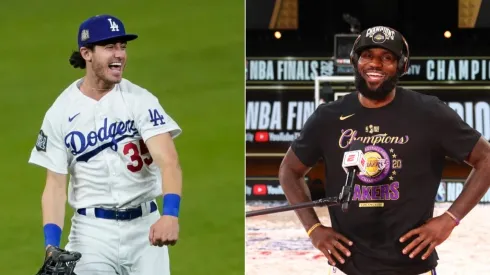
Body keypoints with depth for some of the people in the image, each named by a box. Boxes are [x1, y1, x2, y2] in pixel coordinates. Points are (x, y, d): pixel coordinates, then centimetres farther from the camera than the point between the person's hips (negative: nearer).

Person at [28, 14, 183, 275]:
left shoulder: (141, 101, -5)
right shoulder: (60, 113, -1)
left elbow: (168, 161, -17)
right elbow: (55, 185, 0)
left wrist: (170, 214, -36)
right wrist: (51, 245, -14)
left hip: (145, 226, 0)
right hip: (92, 230, 0)